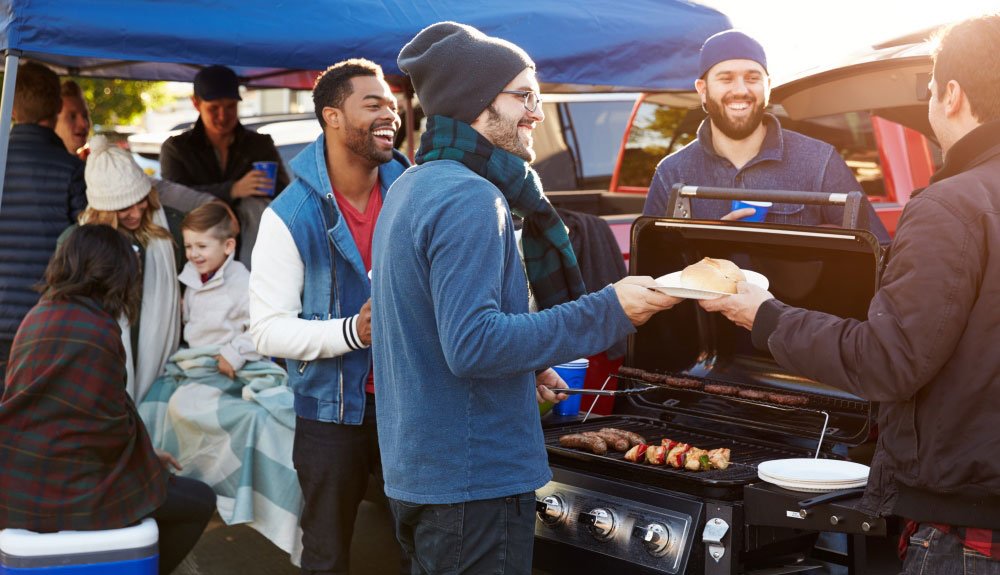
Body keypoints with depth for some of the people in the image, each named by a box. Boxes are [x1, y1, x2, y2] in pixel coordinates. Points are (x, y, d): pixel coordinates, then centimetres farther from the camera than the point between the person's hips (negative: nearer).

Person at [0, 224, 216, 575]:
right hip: (67, 490, -9)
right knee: (200, 501, 7)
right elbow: (113, 423, -15)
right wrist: (148, 461, 6)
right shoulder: (98, 329, -17)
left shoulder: (37, 317, 7)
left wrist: (144, 454, 17)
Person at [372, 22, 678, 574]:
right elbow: (472, 345, -26)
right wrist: (608, 312, -23)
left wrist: (524, 368, 19)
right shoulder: (468, 199, -19)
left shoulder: (410, 190, 14)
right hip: (472, 483, -10)